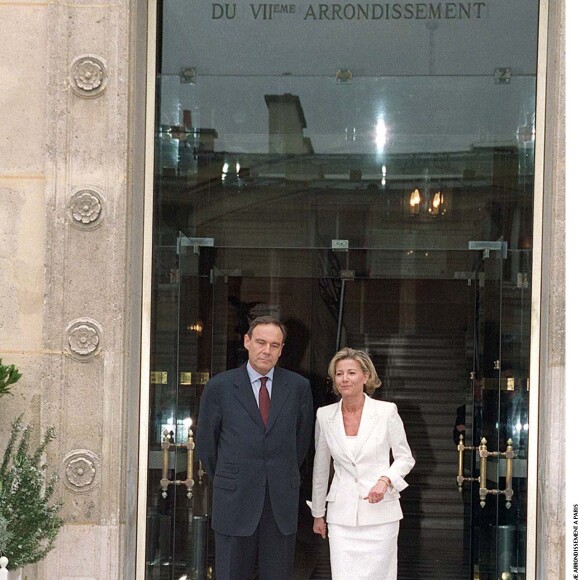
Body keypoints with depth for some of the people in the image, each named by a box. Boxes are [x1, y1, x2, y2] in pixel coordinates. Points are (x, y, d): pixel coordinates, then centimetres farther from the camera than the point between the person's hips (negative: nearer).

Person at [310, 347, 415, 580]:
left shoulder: (386, 411, -4)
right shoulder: (324, 415, 3)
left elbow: (405, 458, 4)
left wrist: (385, 480, -15)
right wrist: (318, 513, 18)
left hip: (380, 512, -1)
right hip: (342, 515, 2)